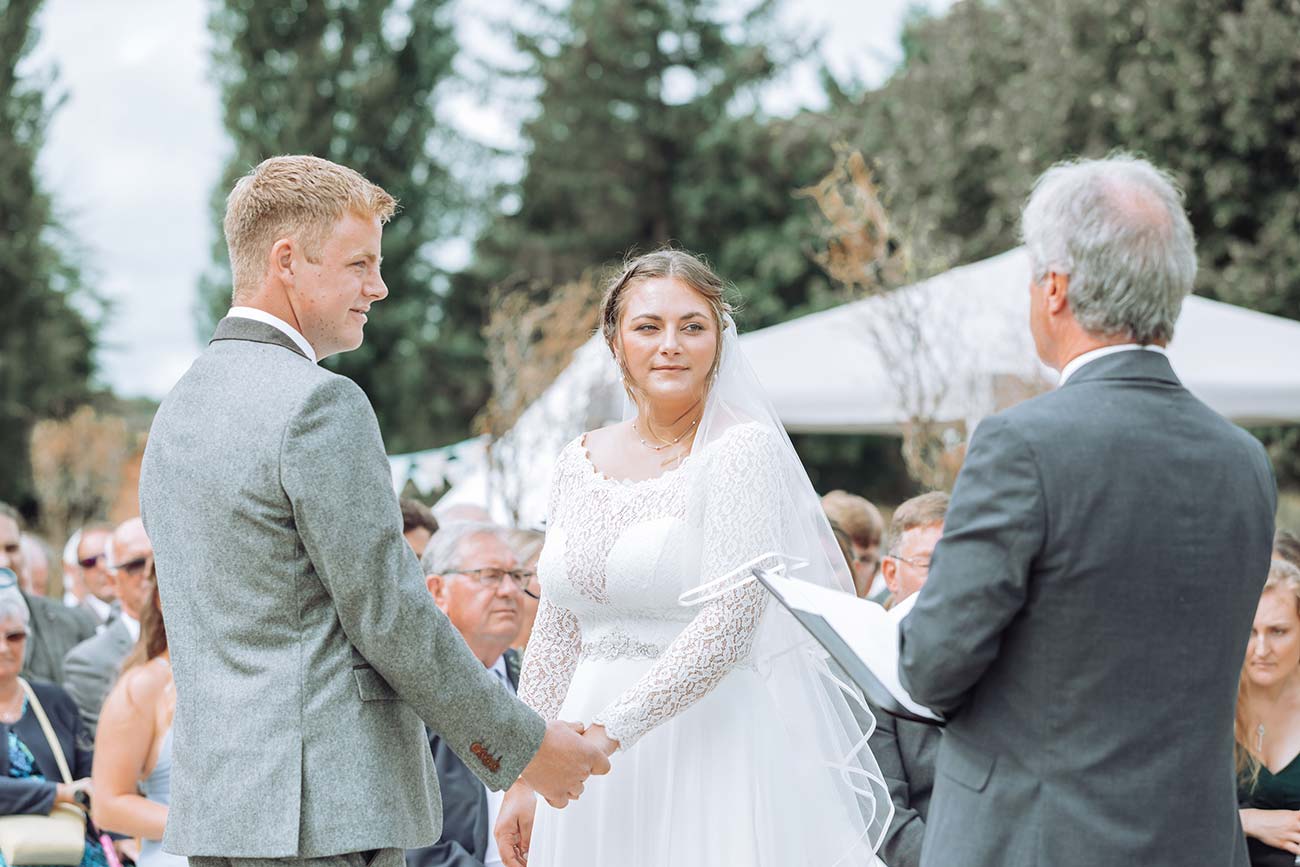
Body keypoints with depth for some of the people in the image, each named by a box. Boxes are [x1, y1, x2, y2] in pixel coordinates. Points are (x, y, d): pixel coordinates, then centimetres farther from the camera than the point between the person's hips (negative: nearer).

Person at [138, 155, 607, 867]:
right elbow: (388, 615, -14)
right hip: (320, 807, -9)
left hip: (212, 798, 9)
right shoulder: (320, 403, -13)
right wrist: (522, 745, -5)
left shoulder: (177, 409, 16)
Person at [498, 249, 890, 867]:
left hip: (713, 748, -5)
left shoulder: (743, 450, -8)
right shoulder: (580, 463, 9)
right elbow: (554, 635, 13)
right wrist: (524, 777, 8)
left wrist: (608, 731, -21)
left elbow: (727, 626, -17)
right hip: (597, 771, 5)